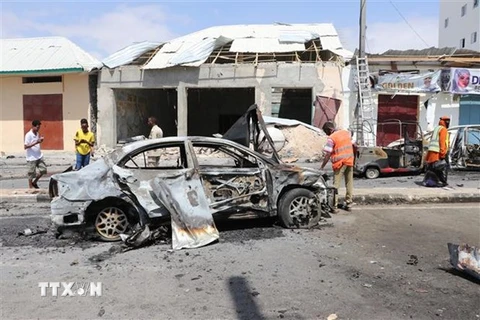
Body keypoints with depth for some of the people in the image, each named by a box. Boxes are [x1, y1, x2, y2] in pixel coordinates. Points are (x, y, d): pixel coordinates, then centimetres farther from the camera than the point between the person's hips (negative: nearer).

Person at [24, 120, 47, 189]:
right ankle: (30, 188, 14)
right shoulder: (28, 135, -14)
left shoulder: (37, 134, 9)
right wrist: (36, 142, -26)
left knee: (43, 169, 5)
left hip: (39, 156, 7)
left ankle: (34, 182, 23)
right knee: (31, 174, 2)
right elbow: (25, 146, -20)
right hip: (31, 158, -7)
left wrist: (40, 140, 5)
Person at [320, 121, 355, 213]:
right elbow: (353, 145, 13)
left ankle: (334, 206, -5)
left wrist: (322, 167, -11)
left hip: (339, 163, -6)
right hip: (350, 161, 6)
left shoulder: (331, 138, -12)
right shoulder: (347, 132, 9)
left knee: (336, 185, -2)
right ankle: (348, 204, 21)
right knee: (349, 183, 14)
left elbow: (328, 154, -15)